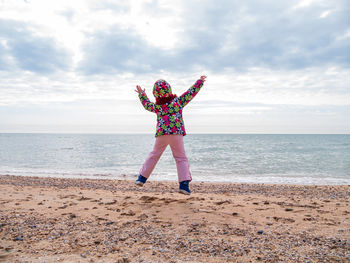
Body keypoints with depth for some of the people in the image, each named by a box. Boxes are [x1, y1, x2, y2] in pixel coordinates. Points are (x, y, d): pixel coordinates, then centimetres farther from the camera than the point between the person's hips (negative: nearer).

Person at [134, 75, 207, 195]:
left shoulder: (157, 106, 11)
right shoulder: (178, 101, 5)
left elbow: (147, 104, 30)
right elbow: (191, 93, 11)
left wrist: (142, 94, 45)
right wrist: (200, 82, 24)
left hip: (161, 134, 2)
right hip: (176, 133, -2)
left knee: (154, 155, 19)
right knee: (181, 158, 3)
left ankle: (142, 177, 23)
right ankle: (184, 184, -7)